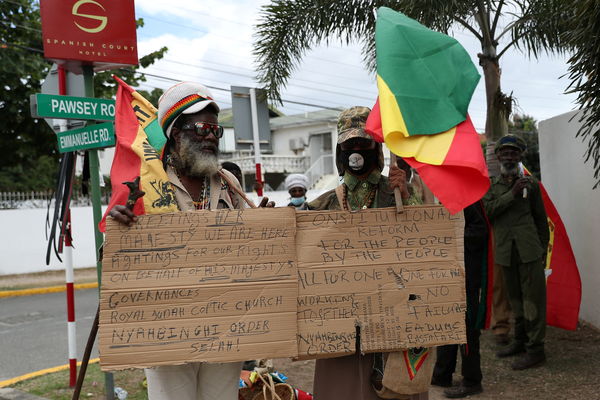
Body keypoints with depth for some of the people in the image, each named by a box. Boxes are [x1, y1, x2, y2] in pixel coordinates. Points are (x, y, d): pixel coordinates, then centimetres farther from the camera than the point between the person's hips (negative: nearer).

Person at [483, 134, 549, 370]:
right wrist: (512, 193, -15)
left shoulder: (530, 183, 7)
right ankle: (520, 340, 27)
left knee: (533, 298, -4)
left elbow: (541, 218, 10)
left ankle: (535, 349, 2)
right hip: (505, 251, 3)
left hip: (529, 250, -2)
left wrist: (543, 248, 7)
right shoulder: (491, 185, 11)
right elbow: (488, 210, -7)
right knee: (515, 297, 13)